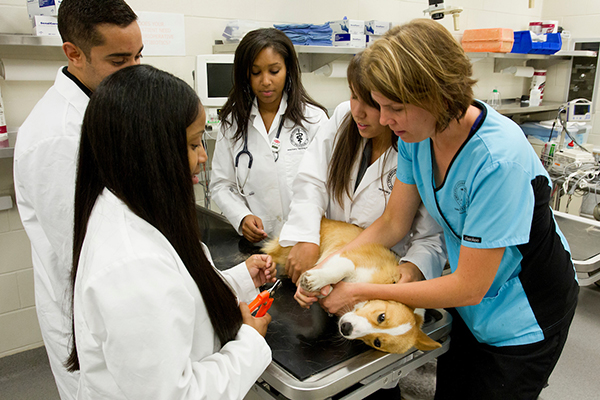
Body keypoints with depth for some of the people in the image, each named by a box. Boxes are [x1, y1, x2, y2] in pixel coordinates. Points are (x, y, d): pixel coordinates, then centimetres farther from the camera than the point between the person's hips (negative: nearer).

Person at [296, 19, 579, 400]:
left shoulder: (498, 158, -35)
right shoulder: (417, 135, -14)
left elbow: (468, 287, -28)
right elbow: (393, 224, -5)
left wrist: (361, 292, -26)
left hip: (522, 320, -5)